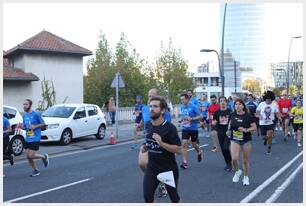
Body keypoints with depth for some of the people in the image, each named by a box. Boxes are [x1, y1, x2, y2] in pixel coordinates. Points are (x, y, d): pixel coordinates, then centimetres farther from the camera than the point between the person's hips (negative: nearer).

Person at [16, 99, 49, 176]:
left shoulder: (36, 114, -11)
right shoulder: (24, 116, 10)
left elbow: (43, 124, -5)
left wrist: (35, 126, -18)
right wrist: (21, 126, -3)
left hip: (35, 139, -7)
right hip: (27, 139, 7)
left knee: (31, 156, -10)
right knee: (28, 156, 5)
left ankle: (44, 157, 17)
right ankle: (36, 170, 22)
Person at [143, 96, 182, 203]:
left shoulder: (170, 128, -19)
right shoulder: (148, 125, 0)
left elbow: (179, 150, -22)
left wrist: (162, 144, -33)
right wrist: (146, 146, 2)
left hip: (169, 169, -5)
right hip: (152, 168, 5)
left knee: (174, 197, 12)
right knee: (147, 197, -4)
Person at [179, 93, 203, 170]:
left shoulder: (193, 107, -14)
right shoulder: (182, 107, 3)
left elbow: (200, 116, -12)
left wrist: (192, 119, -25)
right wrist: (181, 120, 1)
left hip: (193, 128, -4)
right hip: (185, 128, 4)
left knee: (194, 144, 11)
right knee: (184, 144, -8)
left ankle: (199, 152, 45)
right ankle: (185, 162, -4)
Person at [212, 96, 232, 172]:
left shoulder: (230, 112, -3)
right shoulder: (216, 112, 4)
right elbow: (214, 122, 10)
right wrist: (213, 122, -13)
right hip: (220, 133, 3)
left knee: (226, 148, -14)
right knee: (223, 149, 9)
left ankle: (230, 163, 5)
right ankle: (227, 163, 25)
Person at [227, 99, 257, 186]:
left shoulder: (248, 116, -9)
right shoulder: (233, 115, 0)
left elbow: (254, 127, -7)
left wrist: (246, 130, -21)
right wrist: (229, 130, 5)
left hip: (246, 140, -1)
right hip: (235, 140, 2)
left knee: (245, 160, 9)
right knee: (234, 158, -15)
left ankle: (246, 177, 31)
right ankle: (237, 172, 16)